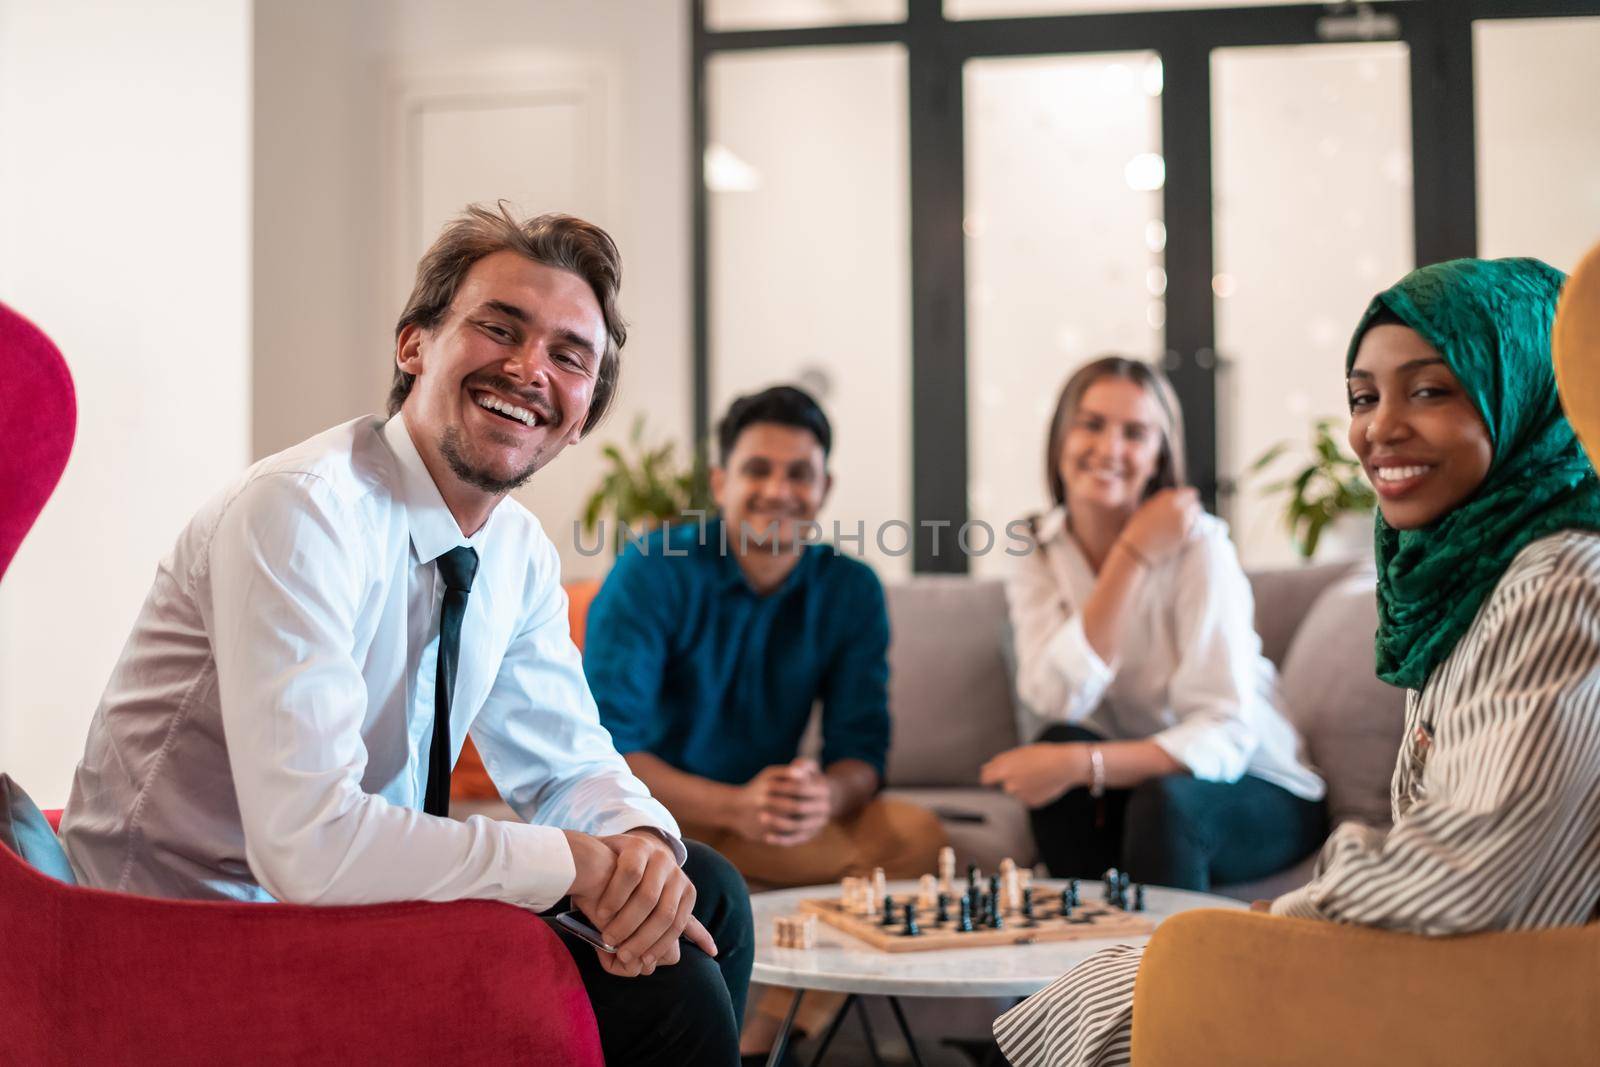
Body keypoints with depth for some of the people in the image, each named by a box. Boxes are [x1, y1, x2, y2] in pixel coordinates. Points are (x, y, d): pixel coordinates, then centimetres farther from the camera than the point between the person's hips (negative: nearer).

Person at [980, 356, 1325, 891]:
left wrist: (1082, 764, -36)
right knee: (1058, 744, -26)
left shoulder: (1197, 545, -18)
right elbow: (1055, 698, -21)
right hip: (1133, 779, 4)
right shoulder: (1036, 552, -4)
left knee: (1163, 799, -34)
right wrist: (1132, 556, -24)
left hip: (1258, 793, -4)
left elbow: (1226, 736, -24)